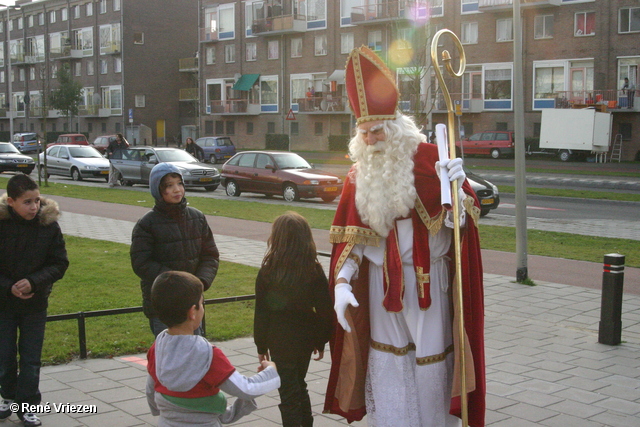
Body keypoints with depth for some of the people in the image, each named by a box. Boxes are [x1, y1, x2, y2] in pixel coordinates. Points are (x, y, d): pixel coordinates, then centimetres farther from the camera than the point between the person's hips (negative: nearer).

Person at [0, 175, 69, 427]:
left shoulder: (48, 225, -11)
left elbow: (60, 264, -6)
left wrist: (34, 282, -19)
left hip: (35, 303, 0)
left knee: (31, 358, 5)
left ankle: (26, 405, 17)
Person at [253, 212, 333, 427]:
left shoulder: (268, 272, -13)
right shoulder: (315, 271, -7)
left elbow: (261, 312, -9)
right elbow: (325, 310, -3)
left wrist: (261, 345, 2)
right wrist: (321, 342, 9)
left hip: (280, 342, -4)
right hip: (306, 338, 4)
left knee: (288, 392, 5)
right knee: (299, 385, 23)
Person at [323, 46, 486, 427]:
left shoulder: (426, 160, -10)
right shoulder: (360, 177, 3)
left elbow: (461, 219, -14)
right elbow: (352, 238, 4)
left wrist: (457, 189, -35)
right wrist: (342, 282, -7)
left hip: (427, 281, -4)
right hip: (381, 282, 4)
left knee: (430, 363, 4)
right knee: (386, 362, 11)